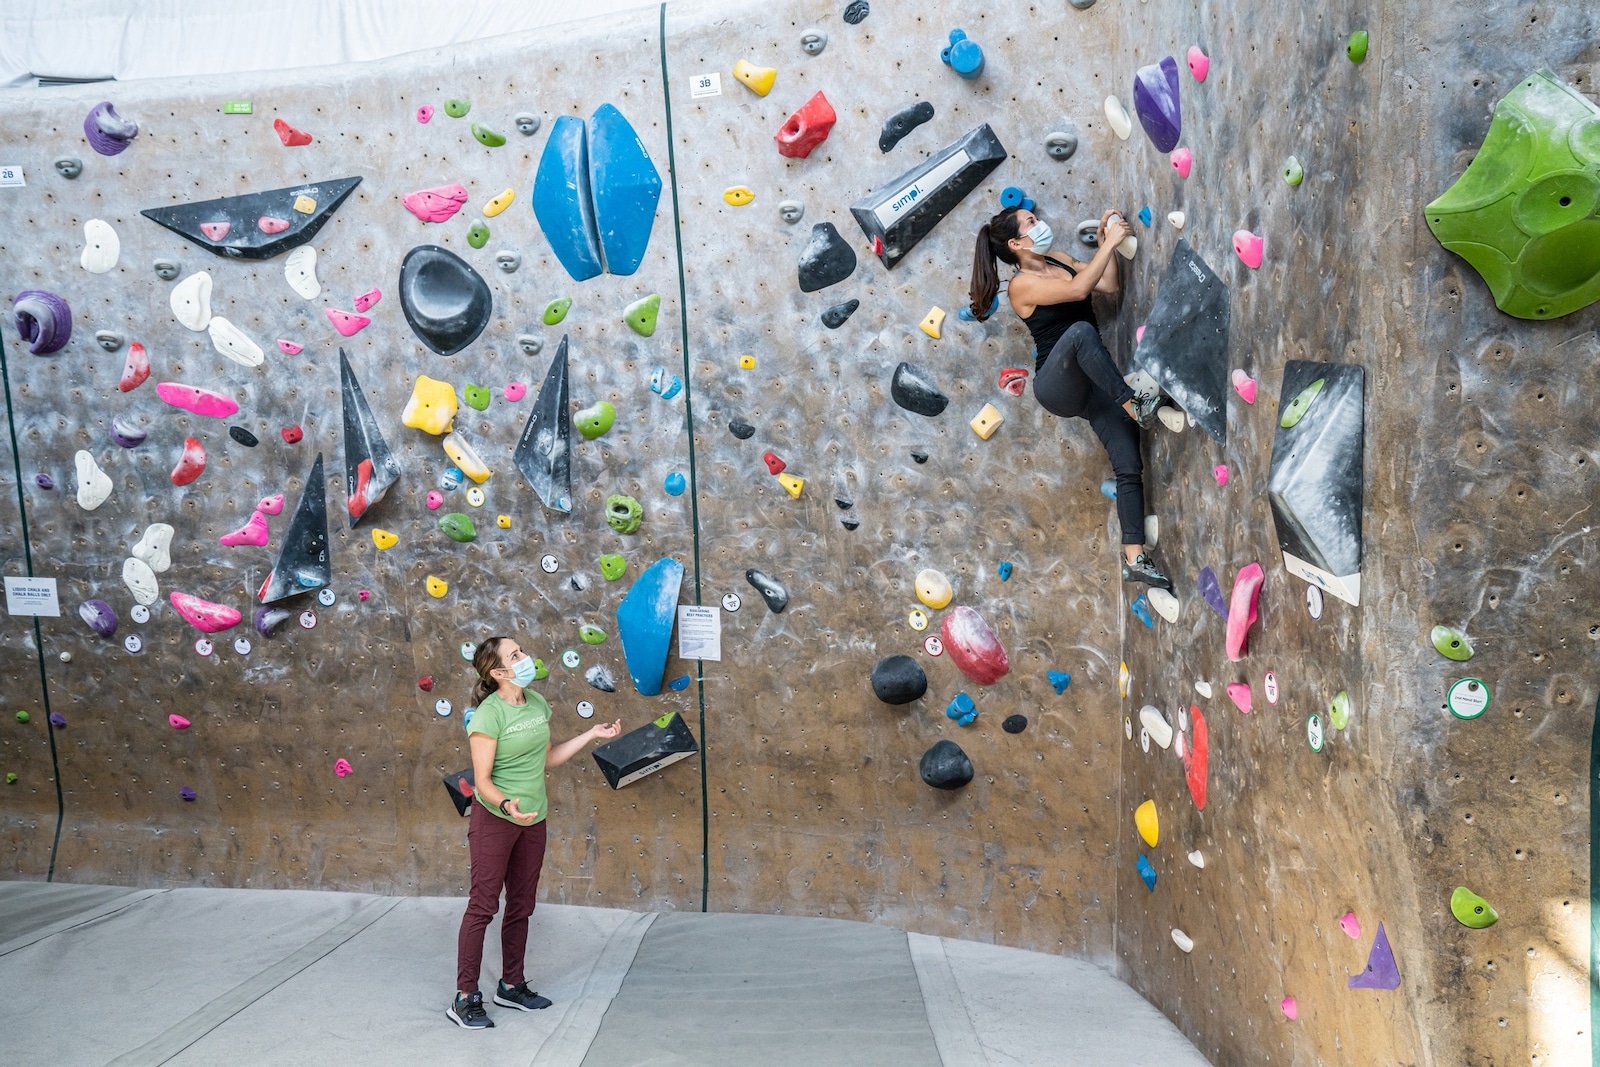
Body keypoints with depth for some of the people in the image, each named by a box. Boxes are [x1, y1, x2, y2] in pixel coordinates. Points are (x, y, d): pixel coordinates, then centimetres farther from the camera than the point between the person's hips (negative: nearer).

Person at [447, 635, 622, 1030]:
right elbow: (482, 780, -19)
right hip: (494, 820, -7)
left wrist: (592, 735, 10)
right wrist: (506, 805, -37)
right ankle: (465, 998, 10)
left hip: (533, 820, 7)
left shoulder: (537, 703, 2)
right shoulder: (489, 715, -21)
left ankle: (511, 986, 29)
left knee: (521, 906, 15)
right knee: (483, 906, -1)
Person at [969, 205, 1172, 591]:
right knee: (1080, 331, -40)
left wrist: (1104, 242, 6)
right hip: (1056, 386, -7)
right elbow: (1078, 289, -24)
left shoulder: (1058, 261, 13)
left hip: (1092, 384, 8)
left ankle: (1134, 557, 0)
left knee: (1129, 464, -3)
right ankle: (1134, 405, -30)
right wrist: (1111, 242, -17)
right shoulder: (1022, 284, -11)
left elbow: (1108, 286, 15)